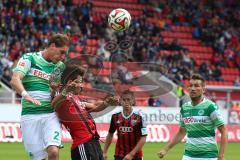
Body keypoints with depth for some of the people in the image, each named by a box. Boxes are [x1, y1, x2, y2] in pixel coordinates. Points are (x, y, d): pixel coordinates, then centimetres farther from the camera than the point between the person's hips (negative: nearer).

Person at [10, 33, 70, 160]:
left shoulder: (60, 66, 14)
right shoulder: (29, 58, 2)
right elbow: (15, 80, -14)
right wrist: (26, 94, -32)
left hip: (51, 115, 2)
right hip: (30, 115, -2)